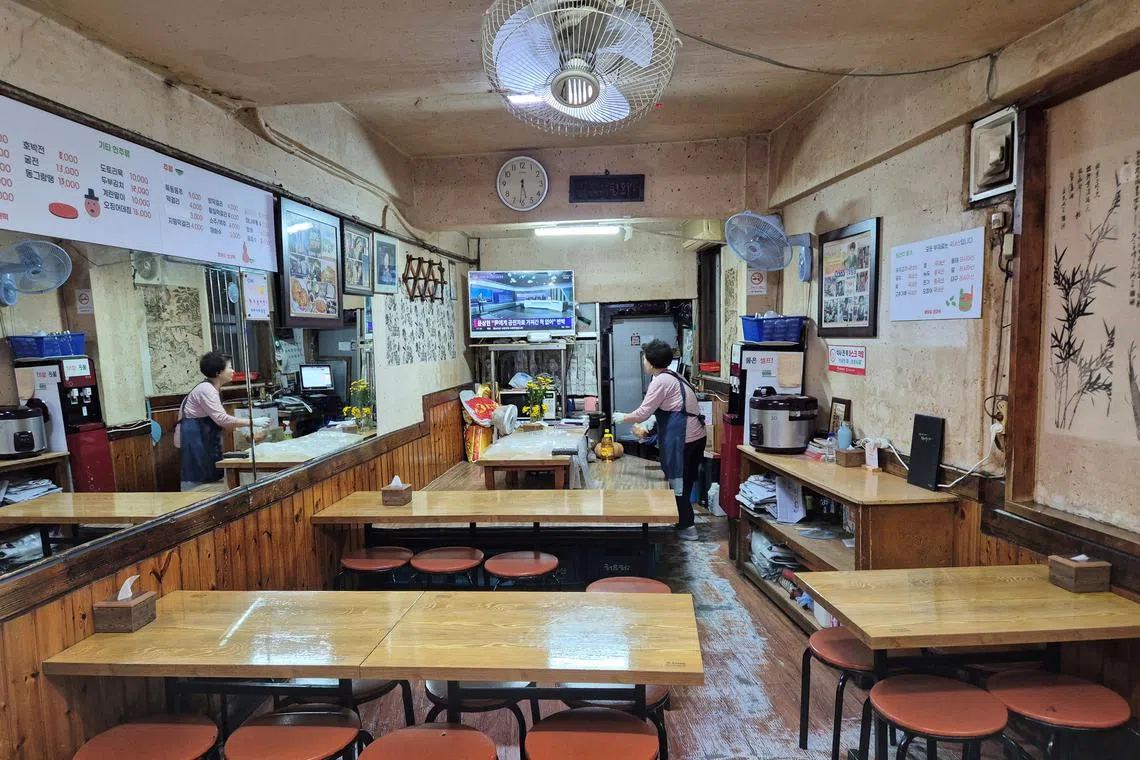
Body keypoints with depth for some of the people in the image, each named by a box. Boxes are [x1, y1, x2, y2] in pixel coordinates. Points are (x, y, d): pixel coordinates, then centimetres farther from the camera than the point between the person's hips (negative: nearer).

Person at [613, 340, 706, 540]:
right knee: (685, 482, 17)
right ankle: (684, 522, 27)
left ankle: (686, 527, 10)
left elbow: (642, 413, -14)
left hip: (682, 440, -10)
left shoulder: (661, 381, -14)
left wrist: (622, 418, 2)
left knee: (678, 483, 2)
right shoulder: (673, 377, 15)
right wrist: (651, 423, 20)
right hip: (695, 436, 10)